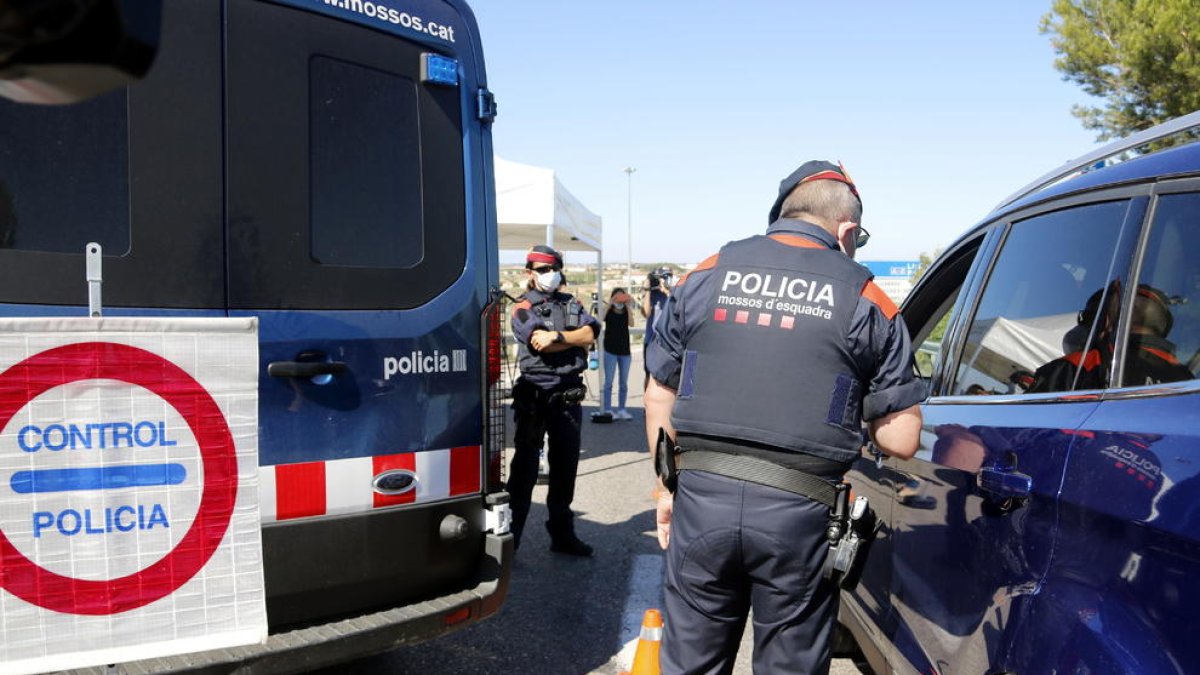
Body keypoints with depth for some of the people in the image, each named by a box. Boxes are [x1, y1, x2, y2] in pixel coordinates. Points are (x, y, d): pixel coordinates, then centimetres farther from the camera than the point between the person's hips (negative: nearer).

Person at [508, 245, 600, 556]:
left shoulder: (571, 304, 15)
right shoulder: (523, 309, 0)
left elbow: (590, 333, -2)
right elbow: (540, 343, -16)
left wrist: (557, 336, -12)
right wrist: (574, 339, -6)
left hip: (569, 396, 5)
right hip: (535, 397, -5)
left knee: (565, 466, 12)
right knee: (524, 469, -2)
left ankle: (562, 534, 24)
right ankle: (509, 537, 5)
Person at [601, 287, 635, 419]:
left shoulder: (627, 311, 6)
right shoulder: (608, 310, 1)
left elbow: (631, 323, -13)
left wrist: (628, 306, -15)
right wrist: (609, 304, -20)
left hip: (625, 349, 3)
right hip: (610, 349, -3)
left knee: (624, 383, 8)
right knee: (608, 381, -4)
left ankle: (621, 410, 16)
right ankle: (607, 410, 0)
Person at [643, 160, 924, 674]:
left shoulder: (708, 275, 5)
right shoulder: (864, 299, 0)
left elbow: (660, 394, 10)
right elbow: (900, 439, 0)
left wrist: (667, 485, 19)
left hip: (701, 496, 2)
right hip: (799, 513, -1)